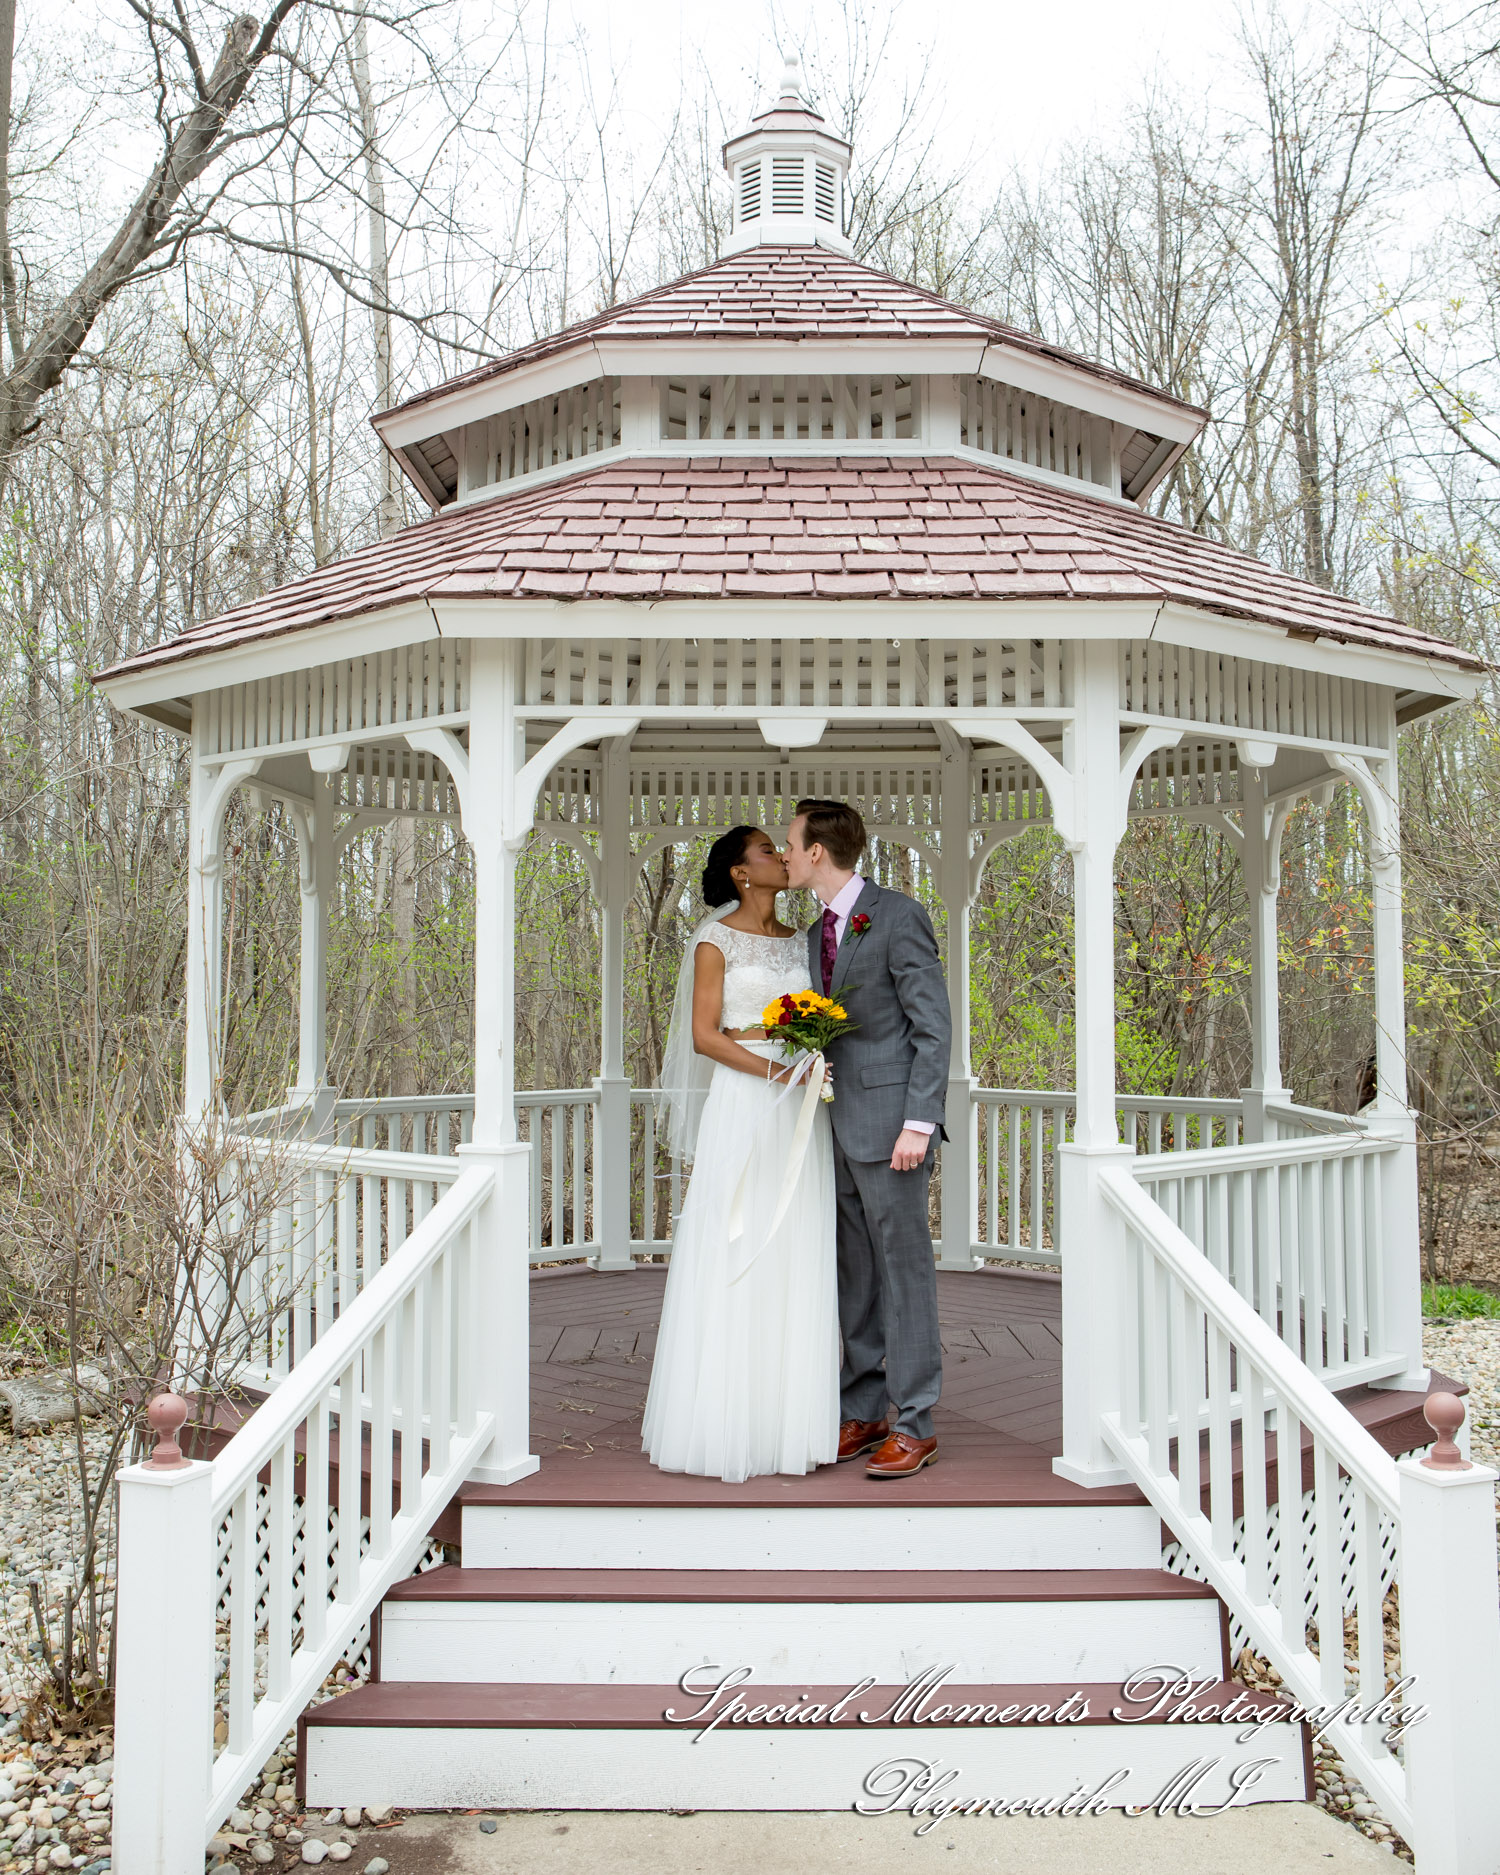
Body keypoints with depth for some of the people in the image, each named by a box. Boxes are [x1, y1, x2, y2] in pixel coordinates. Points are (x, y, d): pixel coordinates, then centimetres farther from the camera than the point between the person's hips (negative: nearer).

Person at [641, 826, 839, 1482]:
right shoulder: (716, 938, -1)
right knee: (737, 1258, -3)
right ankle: (729, 1422, 4)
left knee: (796, 1260, 5)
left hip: (800, 1110, 5)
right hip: (742, 1104, -5)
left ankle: (788, 1418, 13)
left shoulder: (797, 939, 16)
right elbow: (704, 1035, -8)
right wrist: (774, 1071, -17)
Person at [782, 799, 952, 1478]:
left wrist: (918, 1122, -18)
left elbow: (933, 1027, -12)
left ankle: (914, 1423, 8)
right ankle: (861, 1414, 22)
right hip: (839, 1128, 8)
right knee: (855, 1275, 13)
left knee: (903, 1269, -1)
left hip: (890, 1124, -8)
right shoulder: (817, 932, 16)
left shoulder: (897, 915, -9)